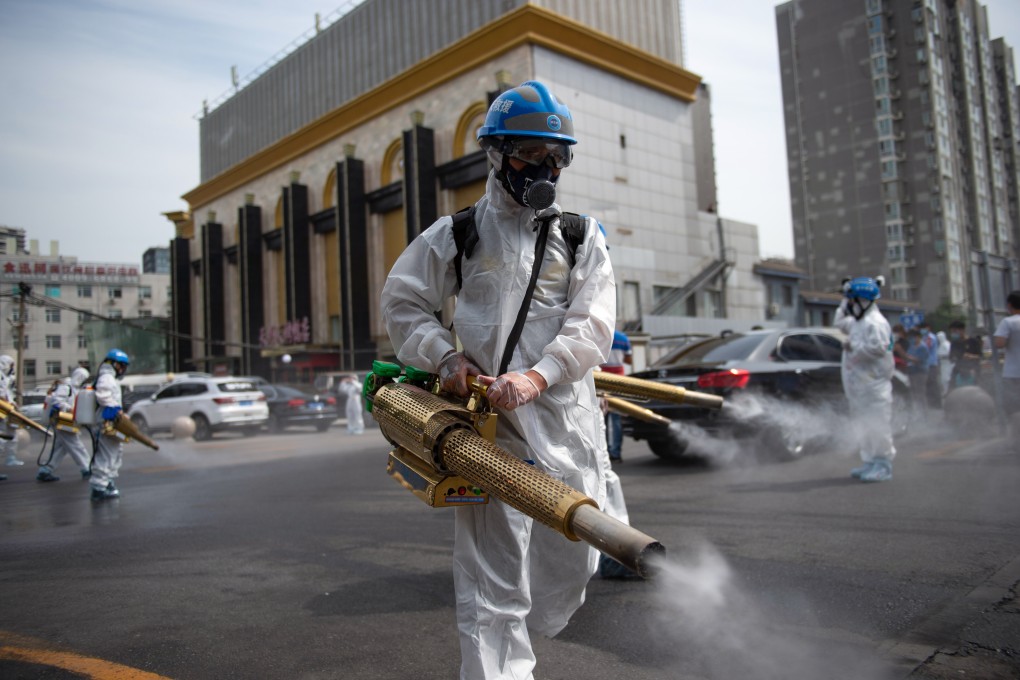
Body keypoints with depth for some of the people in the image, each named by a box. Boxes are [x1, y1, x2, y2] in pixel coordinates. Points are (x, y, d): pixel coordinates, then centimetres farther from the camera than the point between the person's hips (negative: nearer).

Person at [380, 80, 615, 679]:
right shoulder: (458, 234, 8)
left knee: (573, 561, 13)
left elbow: (593, 326, -1)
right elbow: (403, 302, 13)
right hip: (489, 417, -2)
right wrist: (445, 357, -4)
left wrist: (537, 376, -18)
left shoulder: (583, 238, 11)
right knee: (494, 574, -4)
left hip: (567, 417, 3)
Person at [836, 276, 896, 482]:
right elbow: (840, 322, 34)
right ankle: (870, 463, 21)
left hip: (874, 382, -10)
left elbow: (878, 348, -24)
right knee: (866, 423, 14)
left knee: (877, 423, -8)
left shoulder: (875, 322, -14)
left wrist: (853, 347, -16)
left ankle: (883, 465, -3)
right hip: (860, 382, 10)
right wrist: (844, 303, 21)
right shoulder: (858, 321, 16)